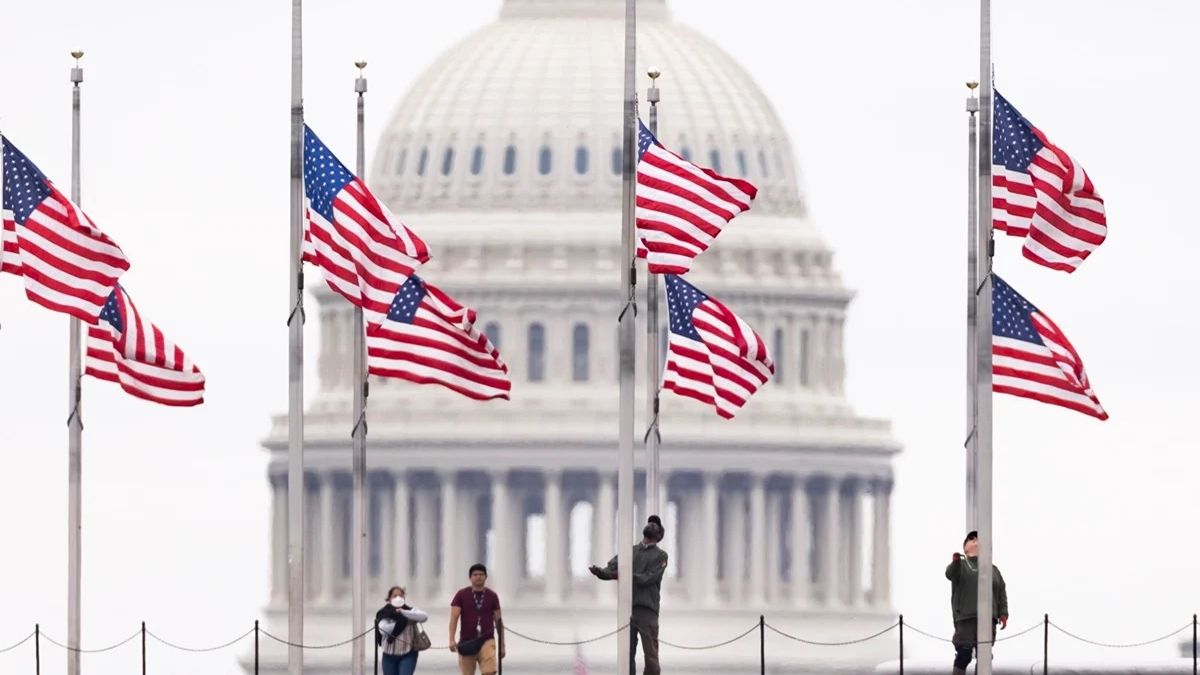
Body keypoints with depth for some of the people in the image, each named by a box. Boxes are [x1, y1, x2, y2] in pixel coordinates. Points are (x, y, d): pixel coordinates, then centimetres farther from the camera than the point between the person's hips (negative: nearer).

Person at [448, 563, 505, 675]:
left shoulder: (492, 596, 6)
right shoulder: (461, 595, 2)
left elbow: (498, 622, 10)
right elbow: (454, 618, -5)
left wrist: (502, 645, 9)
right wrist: (452, 640, -18)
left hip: (487, 641, 0)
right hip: (466, 643, 0)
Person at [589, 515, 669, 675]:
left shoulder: (660, 556, 6)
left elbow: (648, 578, -8)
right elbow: (611, 568, 4)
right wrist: (599, 571, -19)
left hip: (647, 611, -3)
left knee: (650, 655, -7)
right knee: (627, 655, 2)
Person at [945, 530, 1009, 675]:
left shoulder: (993, 569, 19)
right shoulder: (960, 565, 7)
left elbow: (1002, 592, 17)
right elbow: (950, 574, -15)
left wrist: (1003, 613, 5)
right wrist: (955, 561, -37)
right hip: (965, 619, -4)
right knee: (963, 655, -9)